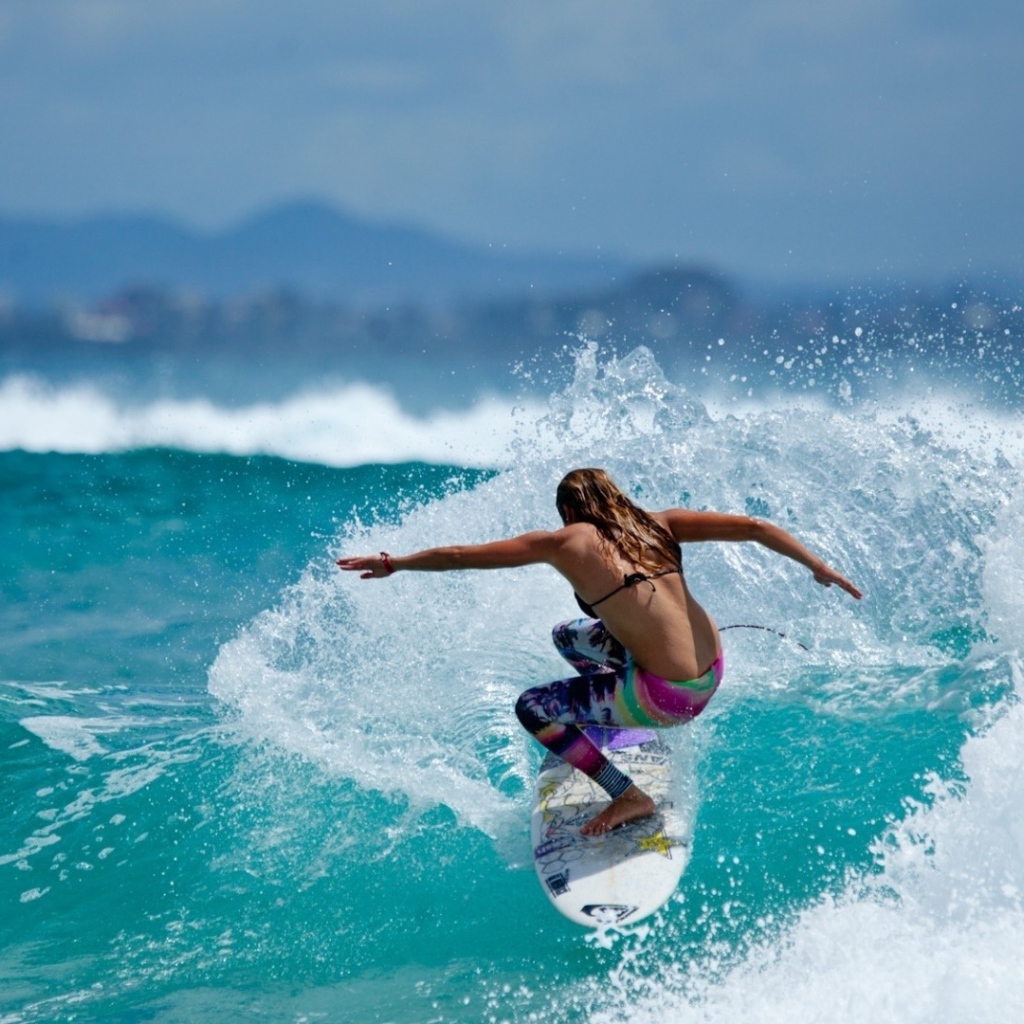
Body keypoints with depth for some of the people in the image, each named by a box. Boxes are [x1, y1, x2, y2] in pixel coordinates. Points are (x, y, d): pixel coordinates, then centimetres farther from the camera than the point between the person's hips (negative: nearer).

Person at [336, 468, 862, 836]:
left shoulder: (568, 543, -6)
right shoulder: (659, 525, 6)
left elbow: (460, 555, -3)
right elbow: (753, 527, -1)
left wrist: (395, 564, 9)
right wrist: (818, 567, 8)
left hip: (671, 696, -7)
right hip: (713, 670, 8)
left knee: (532, 709, 7)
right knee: (568, 636, 23)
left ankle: (628, 797, 9)